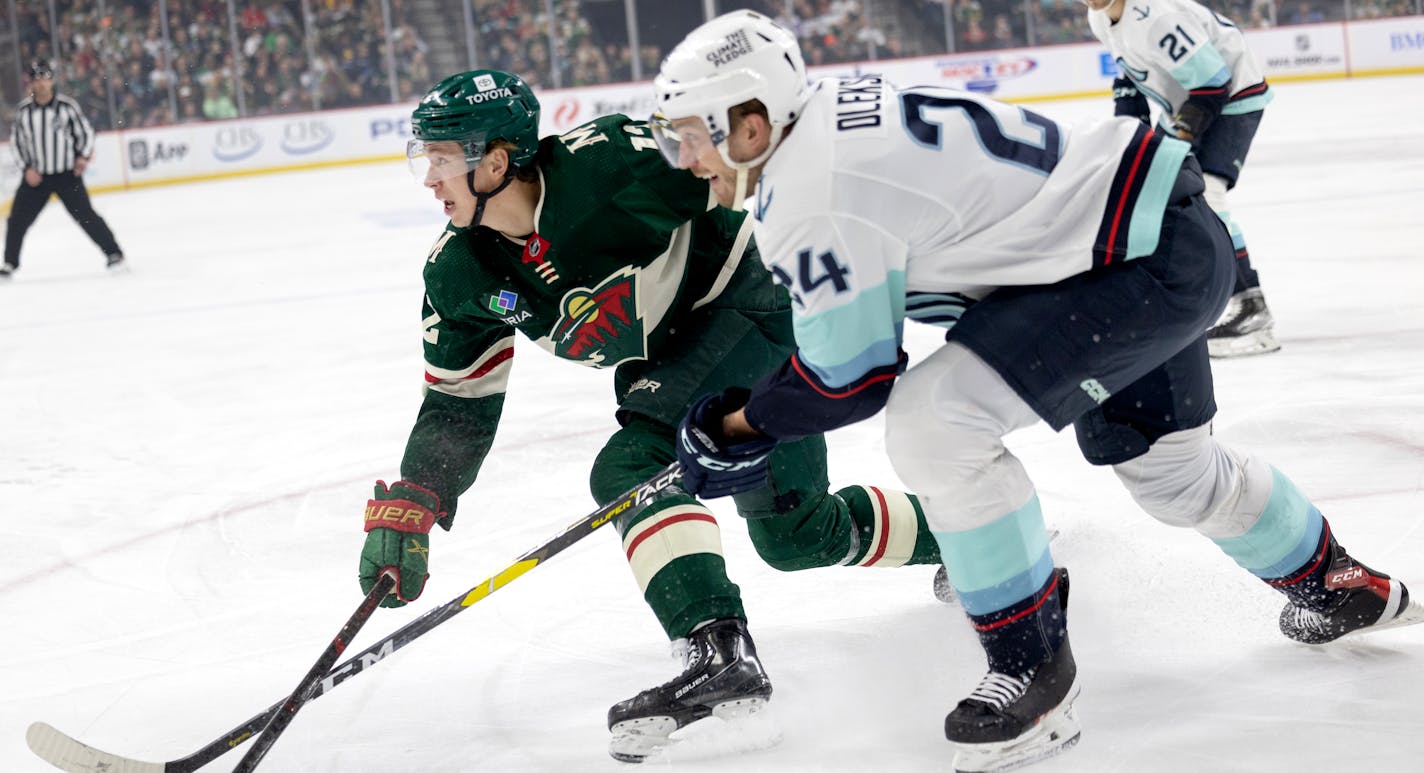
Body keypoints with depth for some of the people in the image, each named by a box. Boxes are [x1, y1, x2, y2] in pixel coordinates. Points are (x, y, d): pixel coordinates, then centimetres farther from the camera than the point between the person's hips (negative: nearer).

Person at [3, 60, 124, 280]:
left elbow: (85, 132, 2)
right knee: (17, 219, 2)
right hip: (36, 176, 3)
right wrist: (28, 168, -2)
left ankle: (113, 253, 2)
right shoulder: (23, 111, 0)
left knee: (85, 215, -8)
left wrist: (83, 156, -12)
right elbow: (17, 140, 8)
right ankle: (10, 263, 18)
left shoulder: (67, 106, -7)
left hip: (67, 174, -3)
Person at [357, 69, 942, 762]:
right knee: (792, 537, 9)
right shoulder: (460, 273, -8)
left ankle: (719, 654, -32)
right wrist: (405, 513, -8)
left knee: (631, 466, -27)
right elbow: (457, 404, 0)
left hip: (752, 305, -8)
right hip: (661, 357, 8)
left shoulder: (607, 162, -29)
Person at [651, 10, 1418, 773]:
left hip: (1149, 264, -11)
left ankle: (1033, 663, -5)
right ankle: (1337, 587, 52)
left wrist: (734, 423, 1)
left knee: (931, 422, -18)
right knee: (1163, 459, 29)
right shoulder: (834, 109, 7)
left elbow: (851, 378, -13)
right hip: (1162, 223, 11)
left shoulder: (811, 204, -21)